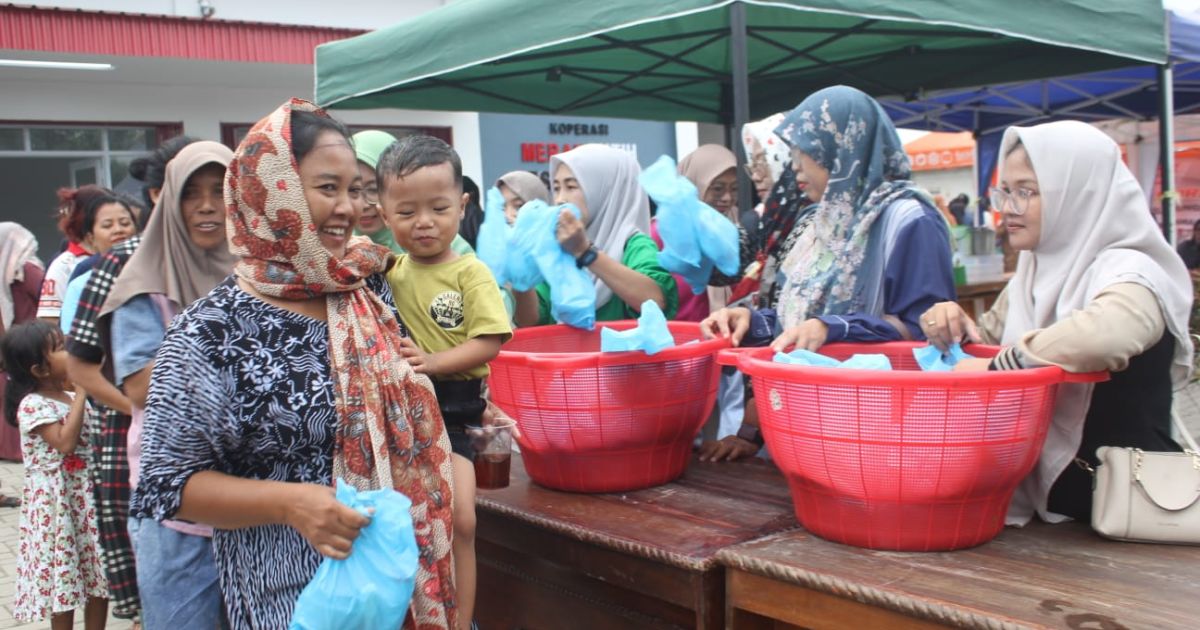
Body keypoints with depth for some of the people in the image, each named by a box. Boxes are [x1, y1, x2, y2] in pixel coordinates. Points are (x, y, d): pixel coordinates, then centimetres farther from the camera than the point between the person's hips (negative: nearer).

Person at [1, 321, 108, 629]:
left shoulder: (73, 398, 7)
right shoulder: (33, 405, -15)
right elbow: (66, 443, -28)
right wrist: (82, 392, -24)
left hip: (88, 494, 7)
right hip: (57, 500, -7)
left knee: (98, 571, 12)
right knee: (63, 575, 3)